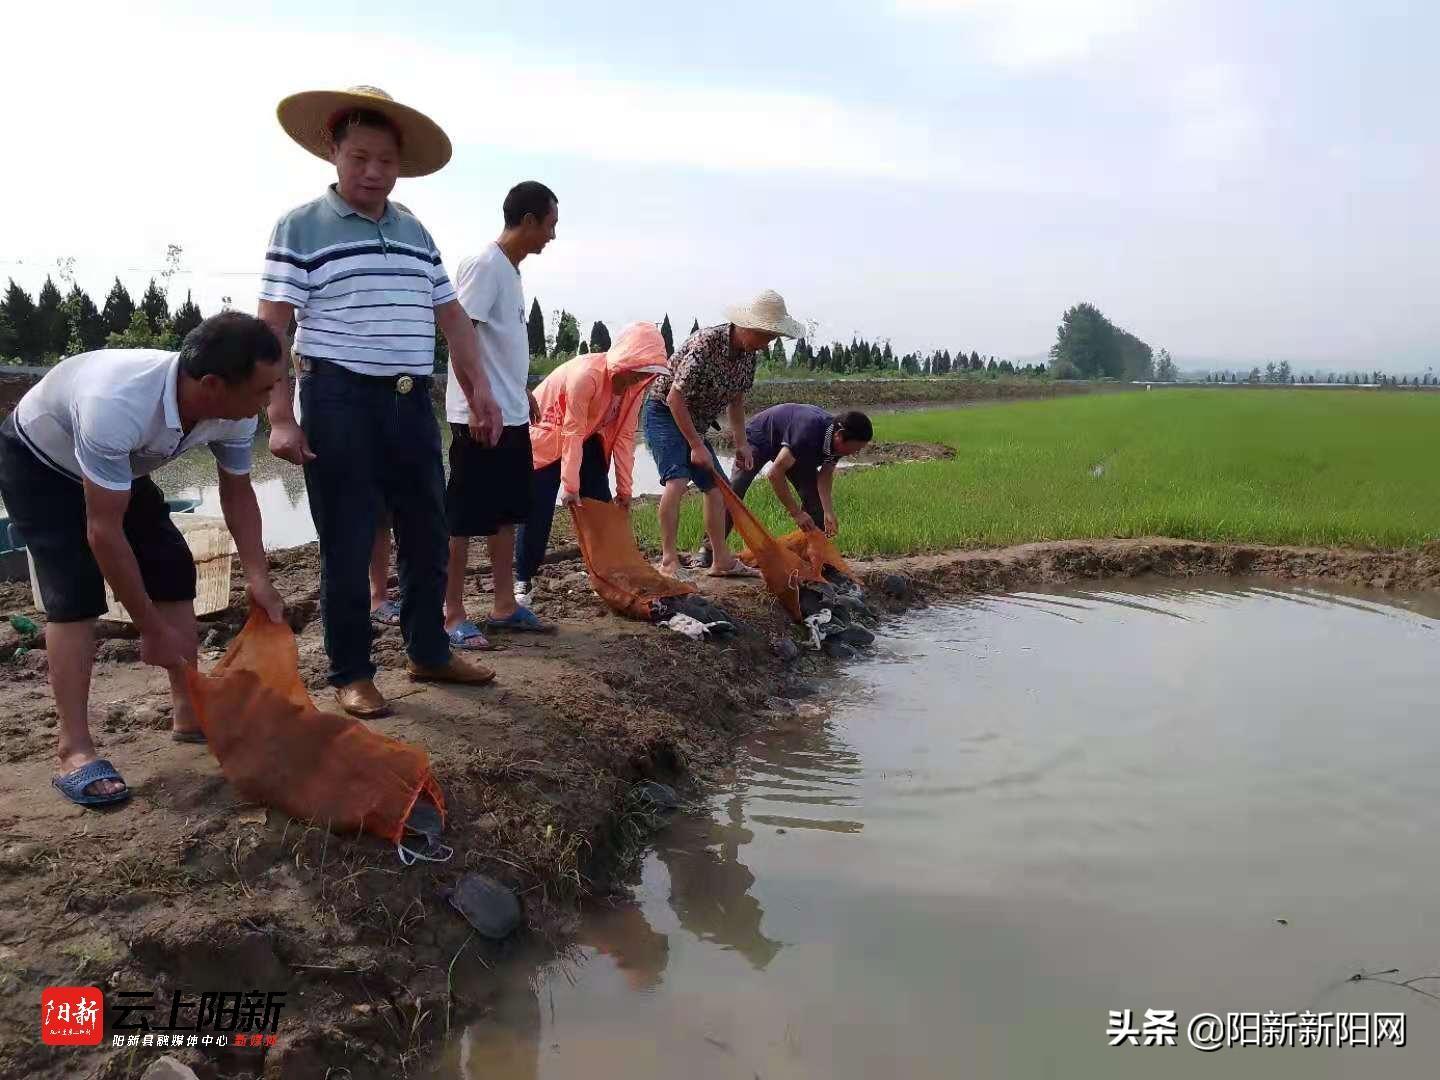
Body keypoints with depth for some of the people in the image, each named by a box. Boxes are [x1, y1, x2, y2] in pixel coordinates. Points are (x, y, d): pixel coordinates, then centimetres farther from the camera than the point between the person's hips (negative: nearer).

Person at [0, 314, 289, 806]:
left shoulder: (234, 412, -25)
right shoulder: (116, 406, -46)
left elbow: (237, 493, -8)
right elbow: (104, 531, -39)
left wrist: (258, 577, -21)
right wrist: (152, 629, -32)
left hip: (118, 467, 7)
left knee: (173, 567, -1)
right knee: (74, 592, -18)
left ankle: (189, 713, 11)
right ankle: (75, 752, -12)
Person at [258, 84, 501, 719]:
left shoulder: (415, 232, 15)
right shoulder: (300, 227, -2)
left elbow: (450, 315, 18)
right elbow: (271, 327, -8)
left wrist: (478, 389, 10)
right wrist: (280, 417, -16)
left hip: (411, 403, 6)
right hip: (340, 404, -6)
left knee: (427, 535, 12)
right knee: (348, 544, 1)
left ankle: (428, 652, 27)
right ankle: (351, 674, 14)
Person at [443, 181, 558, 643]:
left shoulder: (511, 269, 15)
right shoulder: (484, 265, -14)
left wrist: (522, 391, 25)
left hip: (511, 415, 10)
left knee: (507, 513, 13)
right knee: (465, 517, -2)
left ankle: (504, 606, 22)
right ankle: (454, 614, 7)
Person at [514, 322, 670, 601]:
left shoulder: (635, 384, -12)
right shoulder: (586, 374, -33)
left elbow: (624, 436, -9)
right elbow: (572, 433, -29)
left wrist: (625, 489, -8)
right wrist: (570, 486, -27)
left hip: (587, 441, 7)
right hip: (546, 434, -7)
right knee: (538, 512, -9)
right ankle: (522, 580, 2)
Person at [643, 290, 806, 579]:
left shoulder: (748, 354, -2)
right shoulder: (706, 343, -28)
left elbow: (736, 399, 12)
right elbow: (675, 398, -27)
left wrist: (741, 443, 9)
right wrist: (697, 446, -23)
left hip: (694, 423, 9)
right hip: (665, 414, -9)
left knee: (715, 487, 9)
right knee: (677, 480, -26)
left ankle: (721, 560, 18)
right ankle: (669, 560, -22)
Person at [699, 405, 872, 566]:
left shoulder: (836, 439, -20)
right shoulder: (807, 433, -44)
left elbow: (825, 476, -15)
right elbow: (775, 473, -40)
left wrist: (829, 512, -30)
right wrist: (796, 513, -37)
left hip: (791, 448, 7)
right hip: (759, 438, -7)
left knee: (814, 495, -6)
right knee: (733, 493, -17)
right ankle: (709, 548, -12)